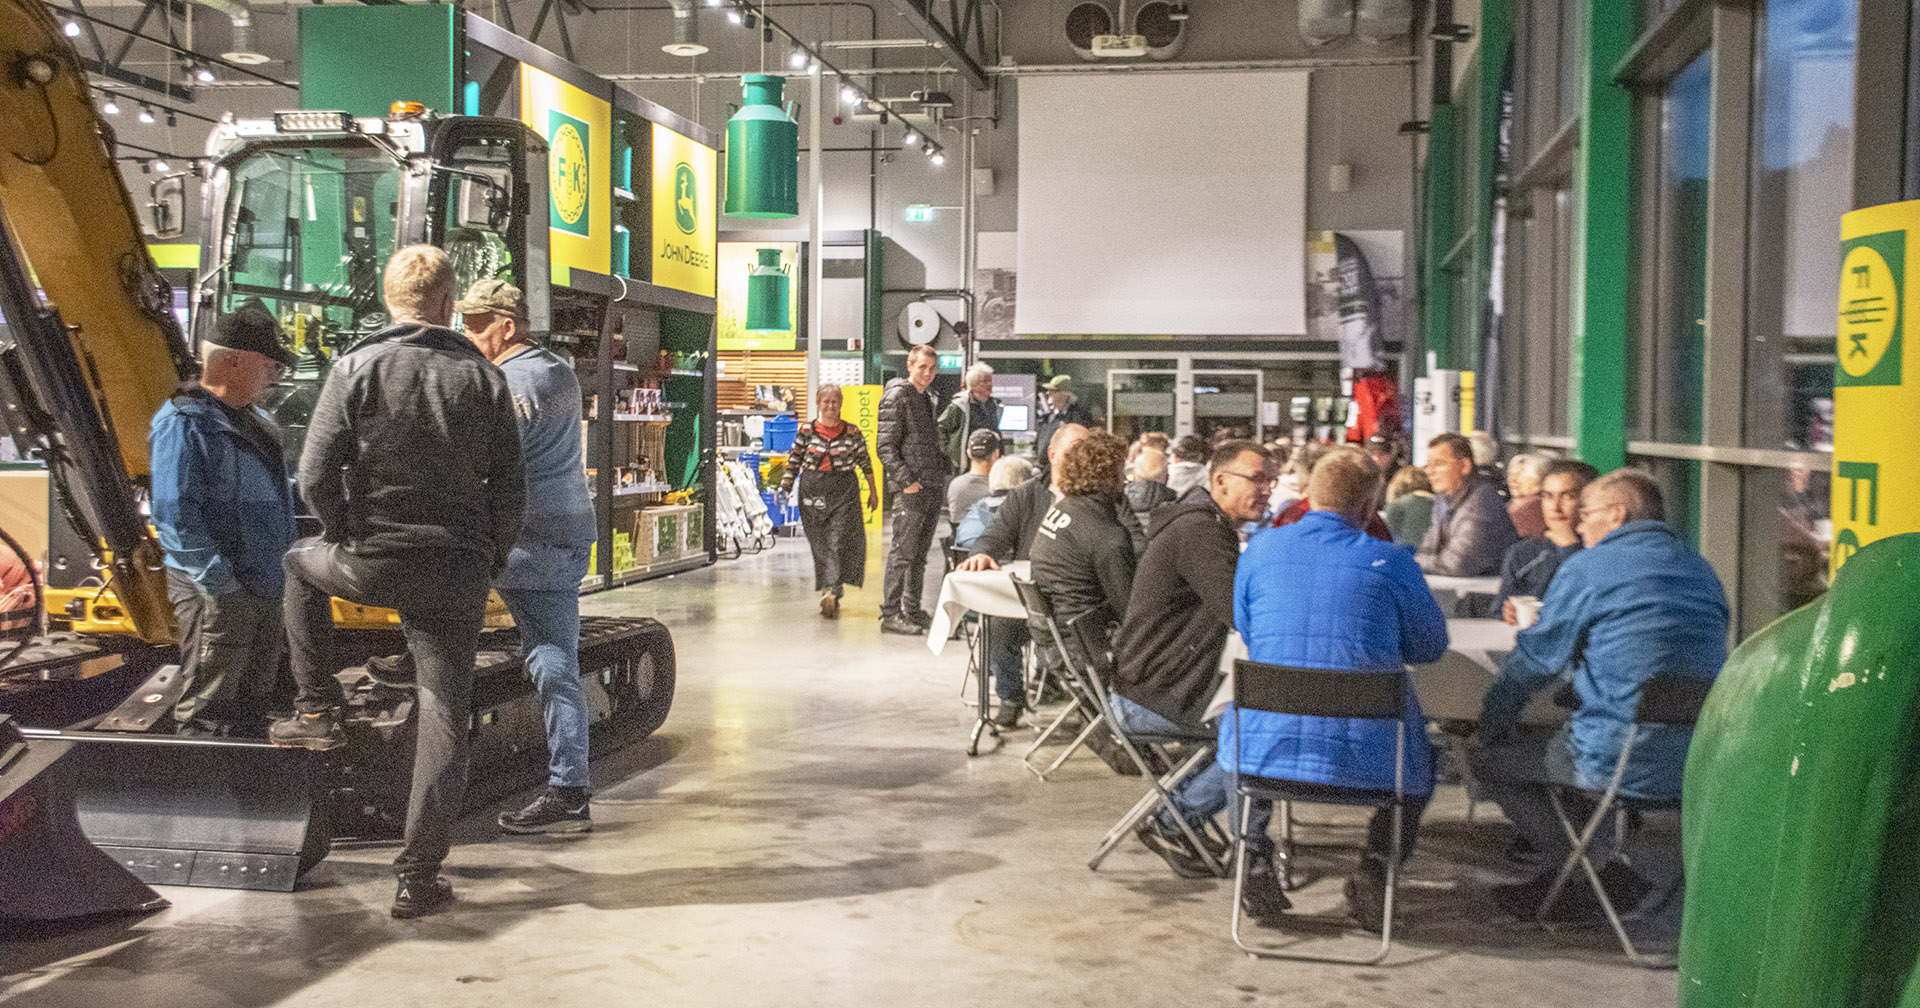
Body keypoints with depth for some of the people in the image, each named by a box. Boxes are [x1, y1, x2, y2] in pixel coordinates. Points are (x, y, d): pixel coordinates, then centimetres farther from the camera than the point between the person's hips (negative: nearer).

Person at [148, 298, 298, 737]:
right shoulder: (183, 423, -16)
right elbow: (175, 516, -22)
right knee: (207, 715, -1)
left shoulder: (253, 418, 13)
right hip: (217, 594, -9)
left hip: (264, 586, 9)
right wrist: (222, 585, -23)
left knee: (252, 701, 20)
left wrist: (286, 563, 18)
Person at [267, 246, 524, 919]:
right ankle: (419, 877, 7)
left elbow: (315, 475, -7)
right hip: (457, 572, 1)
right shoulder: (484, 378, 1)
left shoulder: (357, 368, -5)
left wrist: (347, 537, 10)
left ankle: (317, 711, 28)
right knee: (444, 718, 8)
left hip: (373, 561, -1)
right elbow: (510, 491, 2)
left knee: (300, 564, 33)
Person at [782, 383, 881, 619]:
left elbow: (865, 462, 13)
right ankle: (833, 591, 14)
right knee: (820, 546, 3)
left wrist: (873, 491, 18)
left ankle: (831, 592, -23)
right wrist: (785, 488, -1)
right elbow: (793, 462, 8)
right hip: (813, 492, 2)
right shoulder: (806, 431, 5)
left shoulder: (852, 432, 5)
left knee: (838, 543, -14)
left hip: (844, 493, -2)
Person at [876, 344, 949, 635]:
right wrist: (906, 481, -19)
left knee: (920, 554, 12)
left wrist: (942, 478, 15)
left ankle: (912, 611, 19)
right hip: (911, 490, -8)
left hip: (933, 488, 8)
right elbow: (886, 447, -13)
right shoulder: (896, 397, -7)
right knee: (903, 552, -8)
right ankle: (890, 614, -5)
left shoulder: (927, 399, 19)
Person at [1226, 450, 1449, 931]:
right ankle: (1374, 870, 14)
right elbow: (1431, 646, 10)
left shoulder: (1259, 550, 3)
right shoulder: (1389, 561, -3)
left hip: (1265, 745, 2)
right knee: (1418, 755, 31)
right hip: (1364, 752, -2)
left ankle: (1251, 853, 23)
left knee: (1234, 725, 37)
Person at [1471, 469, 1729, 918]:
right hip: (1701, 762, 8)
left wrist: (1489, 727, 16)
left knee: (1488, 754, 10)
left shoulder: (1588, 567, -6)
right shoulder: (1700, 569, 15)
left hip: (1622, 763, -8)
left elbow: (1534, 660, 0)